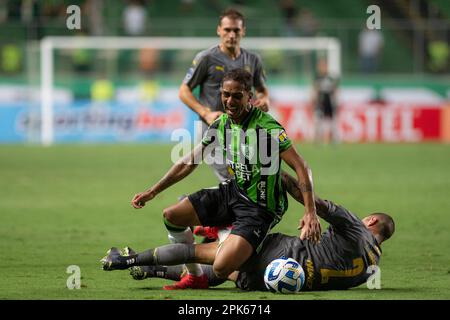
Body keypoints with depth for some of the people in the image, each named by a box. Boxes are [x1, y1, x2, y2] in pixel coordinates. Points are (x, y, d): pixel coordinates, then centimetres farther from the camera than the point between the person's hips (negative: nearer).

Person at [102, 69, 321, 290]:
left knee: (221, 268, -25)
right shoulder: (220, 124, 1)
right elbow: (189, 163, 13)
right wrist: (152, 192, 13)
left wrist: (310, 213, -31)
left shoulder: (267, 127, -21)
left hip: (259, 207, -7)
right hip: (231, 192, 7)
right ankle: (195, 277, 17)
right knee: (171, 215, 2)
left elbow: (301, 168, -21)